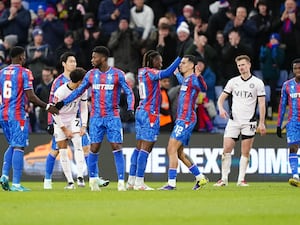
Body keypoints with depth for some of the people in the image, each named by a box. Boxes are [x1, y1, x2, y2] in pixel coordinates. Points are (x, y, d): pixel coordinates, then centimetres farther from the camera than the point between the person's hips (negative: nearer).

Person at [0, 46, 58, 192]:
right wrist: (47, 107, -3)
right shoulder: (25, 73, -7)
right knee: (18, 147, -4)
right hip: (17, 114, -6)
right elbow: (31, 97, -12)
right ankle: (16, 184, -7)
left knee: (12, 145, 20)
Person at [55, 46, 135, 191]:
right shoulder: (91, 74, 6)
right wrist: (63, 103, 5)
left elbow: (129, 93, -1)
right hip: (96, 118, 3)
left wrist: (130, 109, -16)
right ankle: (93, 180, 13)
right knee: (94, 149, -1)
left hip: (113, 117, -3)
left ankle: (121, 182, -6)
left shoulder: (117, 74, -3)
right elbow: (78, 91, 13)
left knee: (117, 148, -8)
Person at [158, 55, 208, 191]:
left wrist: (198, 75, -49)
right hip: (181, 119, 10)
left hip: (186, 120, -10)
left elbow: (203, 88, -33)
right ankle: (200, 178, 20)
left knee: (172, 149, -14)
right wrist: (176, 73, 56)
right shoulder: (185, 80, 17)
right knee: (179, 153, 13)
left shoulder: (193, 79, -12)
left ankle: (171, 183, -16)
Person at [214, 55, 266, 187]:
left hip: (249, 122, -2)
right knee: (226, 150, -6)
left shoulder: (257, 83, -1)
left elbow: (262, 104, -1)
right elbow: (222, 98, 11)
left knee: (245, 153, 0)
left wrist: (261, 123, -7)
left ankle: (241, 179, 7)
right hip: (233, 120, 2)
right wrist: (221, 109, -11)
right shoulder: (233, 81, 7)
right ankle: (224, 179, 1)